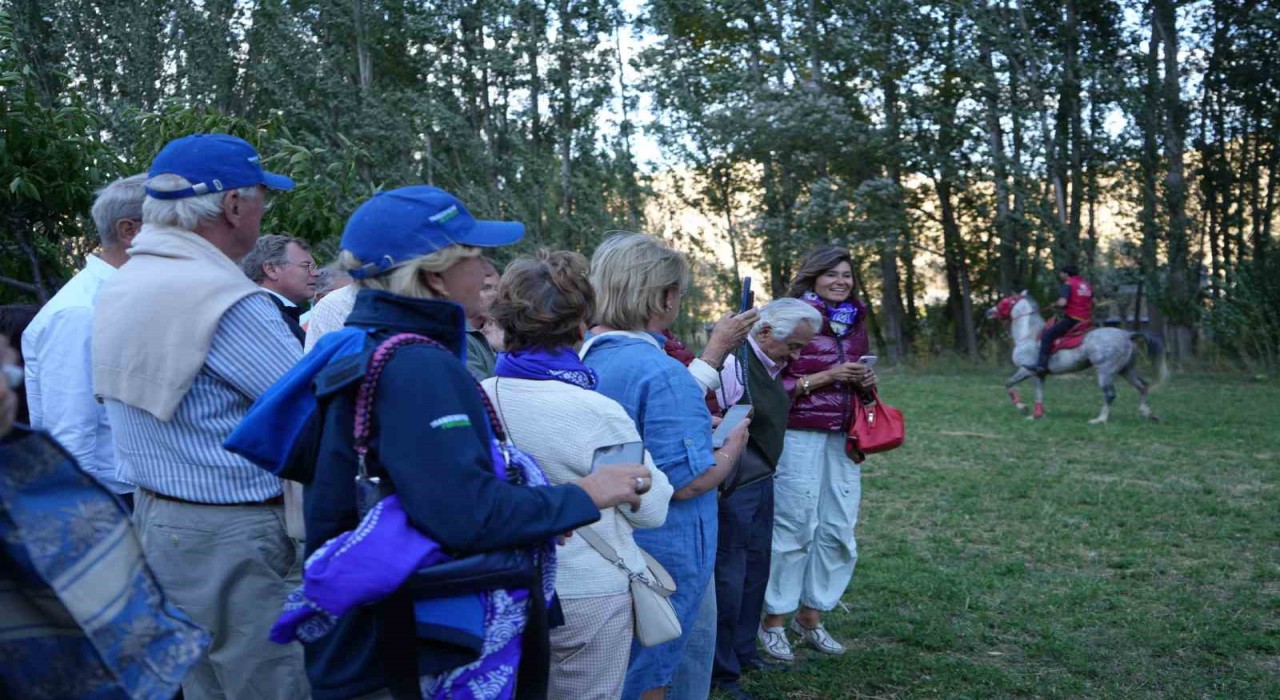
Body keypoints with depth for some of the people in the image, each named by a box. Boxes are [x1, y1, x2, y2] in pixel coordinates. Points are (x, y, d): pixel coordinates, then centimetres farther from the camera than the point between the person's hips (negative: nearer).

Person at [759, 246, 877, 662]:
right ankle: (773, 623, 11)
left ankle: (810, 618, 21)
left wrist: (866, 383, 3)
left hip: (843, 438, 6)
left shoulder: (855, 323, 14)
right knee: (793, 529, -2)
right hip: (799, 436, -6)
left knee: (839, 531, 6)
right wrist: (826, 377, -16)